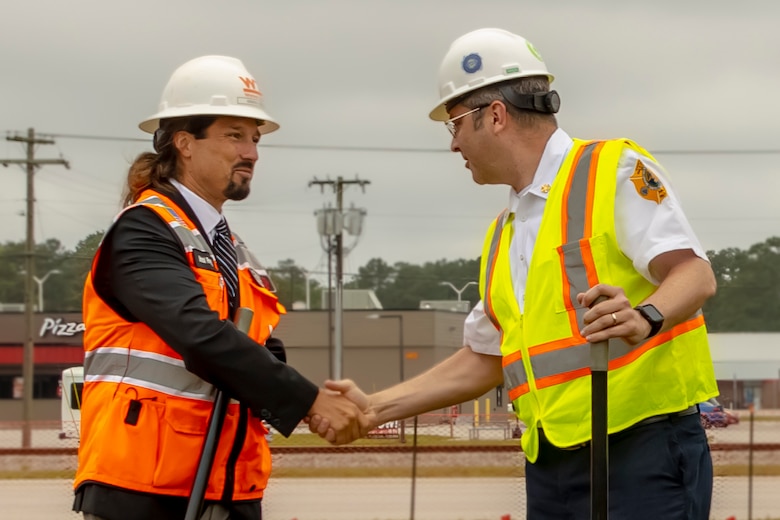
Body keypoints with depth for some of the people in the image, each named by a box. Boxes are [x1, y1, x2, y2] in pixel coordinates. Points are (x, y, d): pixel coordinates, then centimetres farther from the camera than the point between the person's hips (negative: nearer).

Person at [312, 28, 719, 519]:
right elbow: (482, 361, 26)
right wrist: (375, 407, 19)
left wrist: (645, 317, -34)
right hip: (552, 467, 8)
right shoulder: (503, 236, 22)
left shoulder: (614, 171, -3)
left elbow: (695, 274, -14)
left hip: (644, 451, -8)